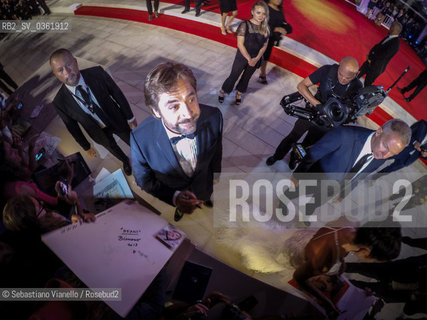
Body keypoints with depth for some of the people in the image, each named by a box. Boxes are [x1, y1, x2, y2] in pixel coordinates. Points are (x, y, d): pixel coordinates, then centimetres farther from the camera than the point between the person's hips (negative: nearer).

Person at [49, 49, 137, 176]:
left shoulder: (97, 73, -28)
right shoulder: (60, 102, -24)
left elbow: (117, 93, -14)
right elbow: (72, 126, -9)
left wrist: (130, 117, -8)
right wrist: (87, 147, 2)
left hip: (118, 121, -1)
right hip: (100, 133, 1)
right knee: (113, 148, 29)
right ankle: (125, 161, 63)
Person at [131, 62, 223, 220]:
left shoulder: (214, 117, -31)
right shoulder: (140, 139, -36)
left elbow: (216, 154, -10)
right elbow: (144, 180, -15)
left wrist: (215, 181, 6)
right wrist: (173, 197, -29)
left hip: (204, 188, 1)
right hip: (169, 197, 0)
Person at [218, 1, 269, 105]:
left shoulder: (266, 28, -3)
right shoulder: (245, 25, -17)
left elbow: (264, 45, 0)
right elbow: (240, 44, -19)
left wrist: (256, 59, -15)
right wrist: (249, 59, -19)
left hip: (256, 59, 4)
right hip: (242, 57, -4)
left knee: (246, 78, 19)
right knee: (234, 76, 6)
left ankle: (239, 94, 40)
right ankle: (222, 91, 28)